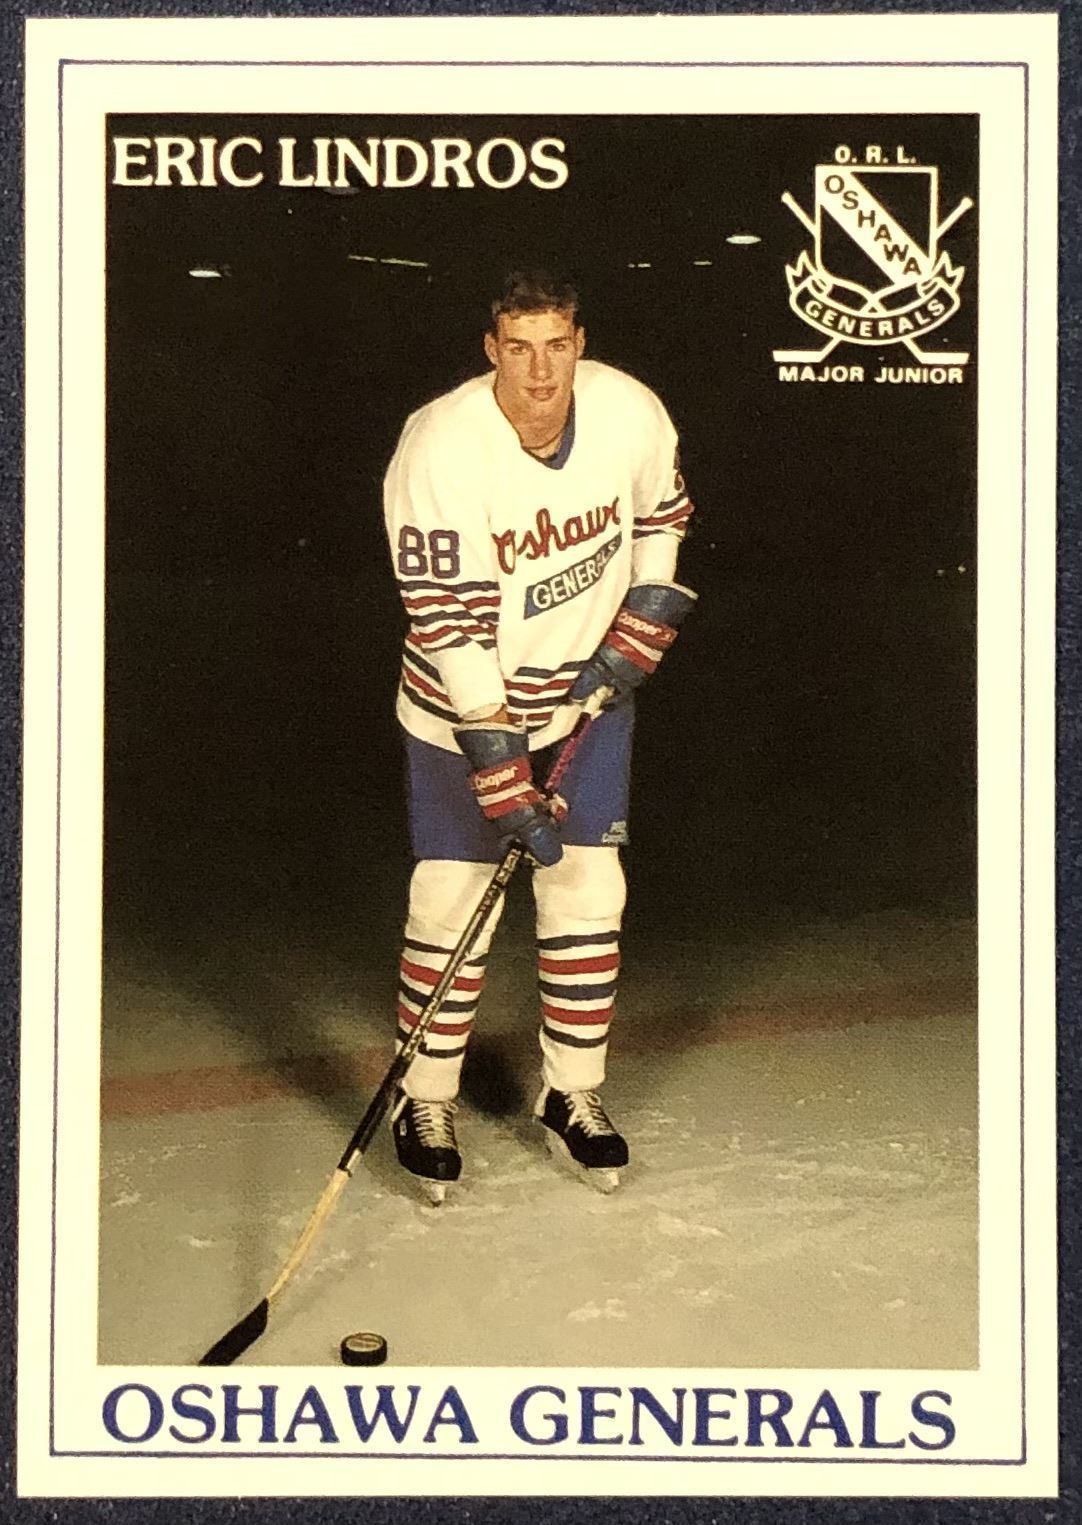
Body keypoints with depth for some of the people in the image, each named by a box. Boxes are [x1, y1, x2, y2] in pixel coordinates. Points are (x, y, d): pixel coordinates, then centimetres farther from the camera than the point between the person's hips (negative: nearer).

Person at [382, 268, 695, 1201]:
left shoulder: (632, 413, -14)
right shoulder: (441, 452, -27)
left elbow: (661, 515, 9)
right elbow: (453, 631, -27)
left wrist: (636, 637, -2)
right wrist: (506, 782, -29)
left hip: (588, 697, 4)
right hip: (465, 710, -3)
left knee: (589, 894, 5)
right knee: (452, 905, -2)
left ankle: (574, 1096, 22)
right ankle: (427, 1101, 17)